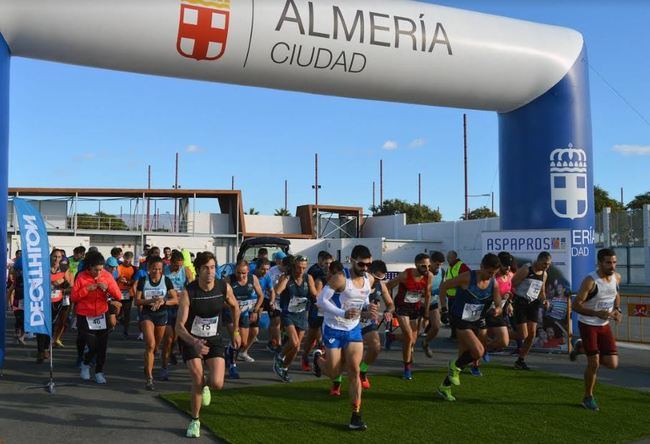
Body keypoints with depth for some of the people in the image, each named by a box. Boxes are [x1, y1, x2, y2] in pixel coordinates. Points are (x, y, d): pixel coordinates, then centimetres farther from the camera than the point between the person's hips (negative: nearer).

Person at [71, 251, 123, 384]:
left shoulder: (107, 276, -3)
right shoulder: (81, 277, -8)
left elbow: (118, 296, -5)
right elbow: (73, 298, -10)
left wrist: (108, 287, -22)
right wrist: (87, 289, -21)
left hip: (101, 316, 2)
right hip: (85, 317, -2)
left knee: (102, 346, 2)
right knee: (93, 346, -5)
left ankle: (99, 372, 21)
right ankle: (85, 364, 27)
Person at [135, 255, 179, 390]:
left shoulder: (166, 280, -4)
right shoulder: (143, 281, -4)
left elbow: (175, 300, -7)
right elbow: (137, 301, -4)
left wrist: (163, 301, -25)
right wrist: (150, 301, -21)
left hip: (161, 315, 2)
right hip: (147, 314, -2)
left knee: (156, 347, 13)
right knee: (150, 344, -19)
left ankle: (147, 368, 39)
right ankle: (149, 378, -16)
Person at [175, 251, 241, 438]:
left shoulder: (224, 287, -14)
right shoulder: (188, 293, -22)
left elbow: (234, 306, 9)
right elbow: (179, 326, -25)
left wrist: (235, 331, 14)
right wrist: (194, 343, -41)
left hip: (214, 340, 2)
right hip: (191, 340, -2)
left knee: (217, 384, -13)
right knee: (197, 381, -13)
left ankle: (205, 384, 27)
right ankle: (195, 421, 13)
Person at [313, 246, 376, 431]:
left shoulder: (369, 279, -2)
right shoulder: (340, 278, -22)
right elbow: (321, 300, -20)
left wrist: (369, 307, -7)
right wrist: (343, 313, -31)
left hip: (354, 329, 4)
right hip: (334, 329, -4)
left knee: (354, 371, -3)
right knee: (334, 373, 6)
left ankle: (356, 416, 3)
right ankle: (318, 358, 41)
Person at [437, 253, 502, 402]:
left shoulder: (493, 283, -1)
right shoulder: (467, 277, -17)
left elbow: (498, 304, 1)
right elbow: (443, 286, -8)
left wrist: (497, 310, -23)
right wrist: (444, 307, -11)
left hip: (477, 322, 6)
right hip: (461, 321, -6)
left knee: (464, 356, 11)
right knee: (479, 351, -21)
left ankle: (444, 388, 26)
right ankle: (455, 367, 7)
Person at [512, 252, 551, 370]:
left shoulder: (544, 274, 10)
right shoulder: (525, 270, -12)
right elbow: (512, 285, -12)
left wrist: (544, 300, 4)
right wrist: (509, 302, -18)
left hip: (533, 304, 7)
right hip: (520, 303, -6)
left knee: (532, 334, 1)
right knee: (523, 335, -11)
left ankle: (521, 360, 13)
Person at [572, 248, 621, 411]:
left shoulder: (617, 277, -2)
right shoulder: (590, 281, -22)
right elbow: (576, 305, -21)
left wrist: (617, 309, 0)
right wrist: (597, 313, -33)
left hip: (605, 325, 6)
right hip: (588, 325, -6)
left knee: (612, 364, 0)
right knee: (594, 363, -7)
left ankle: (583, 349, 28)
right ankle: (588, 398, 15)